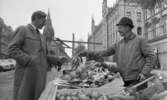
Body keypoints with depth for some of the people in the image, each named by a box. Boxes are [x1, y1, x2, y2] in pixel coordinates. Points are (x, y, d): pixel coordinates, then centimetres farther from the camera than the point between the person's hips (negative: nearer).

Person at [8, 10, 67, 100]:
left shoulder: (41, 36, 21)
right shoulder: (22, 29, 0)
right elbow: (12, 50, -10)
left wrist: (58, 60, 6)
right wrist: (31, 61, -19)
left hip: (40, 76, 7)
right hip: (26, 75, -6)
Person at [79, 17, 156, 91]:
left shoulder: (139, 40, -2)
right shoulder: (119, 44, 10)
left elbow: (151, 56, -5)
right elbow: (105, 52, 10)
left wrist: (144, 73, -14)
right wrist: (88, 53, 2)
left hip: (138, 80, -4)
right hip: (127, 81, 5)